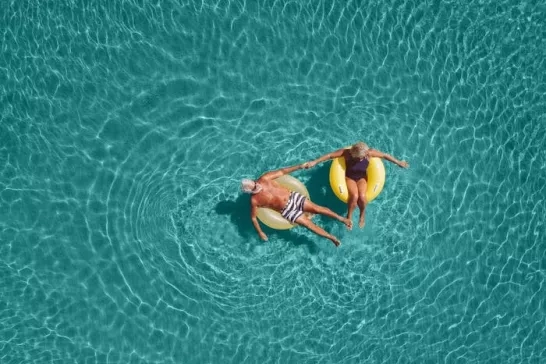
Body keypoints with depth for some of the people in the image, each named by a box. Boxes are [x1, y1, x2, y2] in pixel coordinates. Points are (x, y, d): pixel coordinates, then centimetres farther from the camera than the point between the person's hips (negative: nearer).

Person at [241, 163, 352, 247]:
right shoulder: (254, 200, -13)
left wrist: (299, 166, -8)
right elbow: (253, 217, -1)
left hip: (293, 197, 3)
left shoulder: (264, 178, -7)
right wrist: (260, 233, 0)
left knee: (317, 208, -11)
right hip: (287, 211, -2)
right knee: (309, 224, -11)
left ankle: (341, 218, 3)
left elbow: (282, 171, -1)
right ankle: (331, 237, 2)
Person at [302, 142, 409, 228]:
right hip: (349, 178, -1)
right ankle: (349, 216, -3)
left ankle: (363, 214, 5)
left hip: (362, 178, 1)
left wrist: (398, 163, -2)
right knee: (354, 196, -31)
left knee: (362, 196, -28)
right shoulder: (346, 152, -25)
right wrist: (314, 162, -24)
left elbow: (385, 155, -10)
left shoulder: (370, 153, -22)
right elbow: (330, 155, -22)